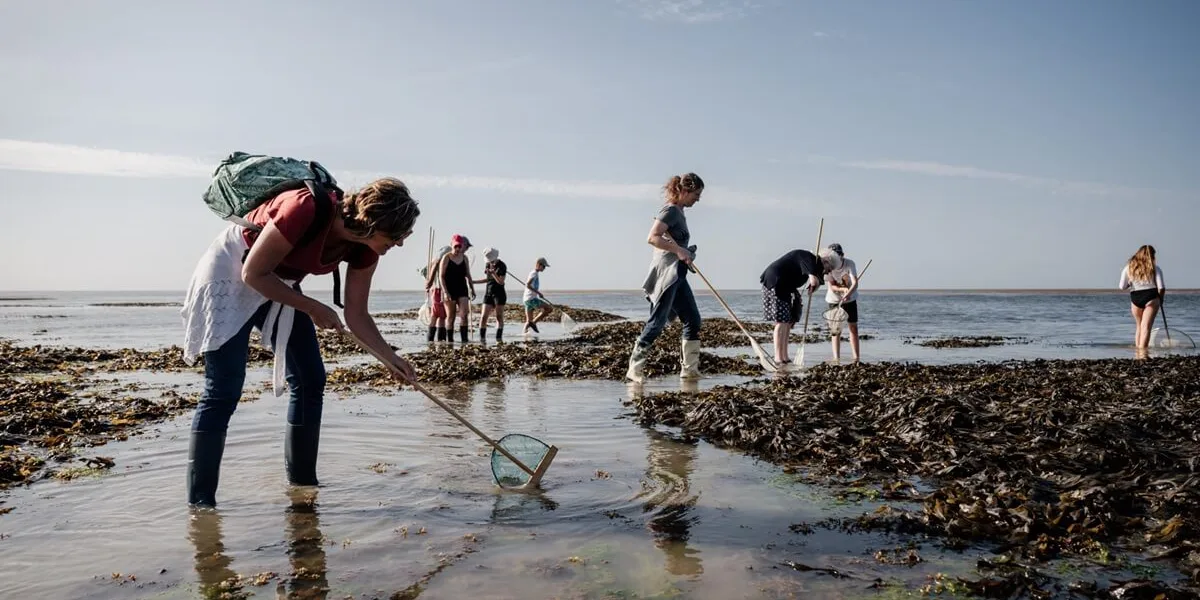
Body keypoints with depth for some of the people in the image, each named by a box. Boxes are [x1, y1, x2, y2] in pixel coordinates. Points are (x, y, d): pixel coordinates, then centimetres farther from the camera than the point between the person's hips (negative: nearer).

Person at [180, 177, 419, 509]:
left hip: (279, 285, 8)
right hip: (231, 273, -7)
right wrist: (312, 308, -20)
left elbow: (356, 316, -3)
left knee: (310, 380, 3)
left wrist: (392, 358, -12)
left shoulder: (364, 248, -12)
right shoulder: (307, 209, -34)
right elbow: (253, 274, -25)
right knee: (223, 390, -13)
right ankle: (199, 503, -6)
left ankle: (302, 482, 15)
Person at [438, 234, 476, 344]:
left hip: (462, 289, 3)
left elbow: (468, 275, 16)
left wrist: (472, 289, 14)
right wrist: (445, 292, -15)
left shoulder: (464, 258, 8)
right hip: (449, 290, -3)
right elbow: (441, 276, -8)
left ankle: (464, 339, -11)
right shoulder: (446, 258, -5)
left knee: (464, 314, -10)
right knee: (450, 316, 3)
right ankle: (450, 340, 10)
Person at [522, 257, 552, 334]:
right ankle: (533, 322, -10)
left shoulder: (535, 273, 20)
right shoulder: (534, 273, -10)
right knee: (548, 308, -10)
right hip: (531, 298, -10)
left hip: (527, 299, 10)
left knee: (529, 320, 9)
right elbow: (527, 285, -20)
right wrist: (538, 293, -18)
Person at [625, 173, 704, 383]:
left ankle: (689, 369, 14)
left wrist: (686, 254, 10)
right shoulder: (670, 210, -11)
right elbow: (652, 238, -22)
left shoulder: (679, 212, 18)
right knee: (657, 323, -8)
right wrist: (678, 250, -23)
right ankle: (635, 369, -2)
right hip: (666, 272, -10)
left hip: (676, 274, 10)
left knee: (693, 320, 9)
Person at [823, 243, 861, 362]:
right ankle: (836, 358, -5)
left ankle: (856, 358, 3)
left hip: (850, 299, 0)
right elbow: (831, 287, -19)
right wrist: (843, 289, -37)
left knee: (853, 328, 0)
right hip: (834, 300, 0)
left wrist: (848, 293, -52)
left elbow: (855, 283, -33)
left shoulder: (850, 264, -22)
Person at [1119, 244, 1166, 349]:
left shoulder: (1129, 267, 4)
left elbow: (1122, 286, 1)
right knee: (1146, 327, -6)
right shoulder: (1155, 268, 0)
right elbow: (1161, 287, -6)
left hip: (1135, 298, 3)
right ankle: (1142, 350, -14)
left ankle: (1137, 347, 18)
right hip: (1151, 298, -2)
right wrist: (1160, 299, 12)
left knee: (1139, 326, 19)